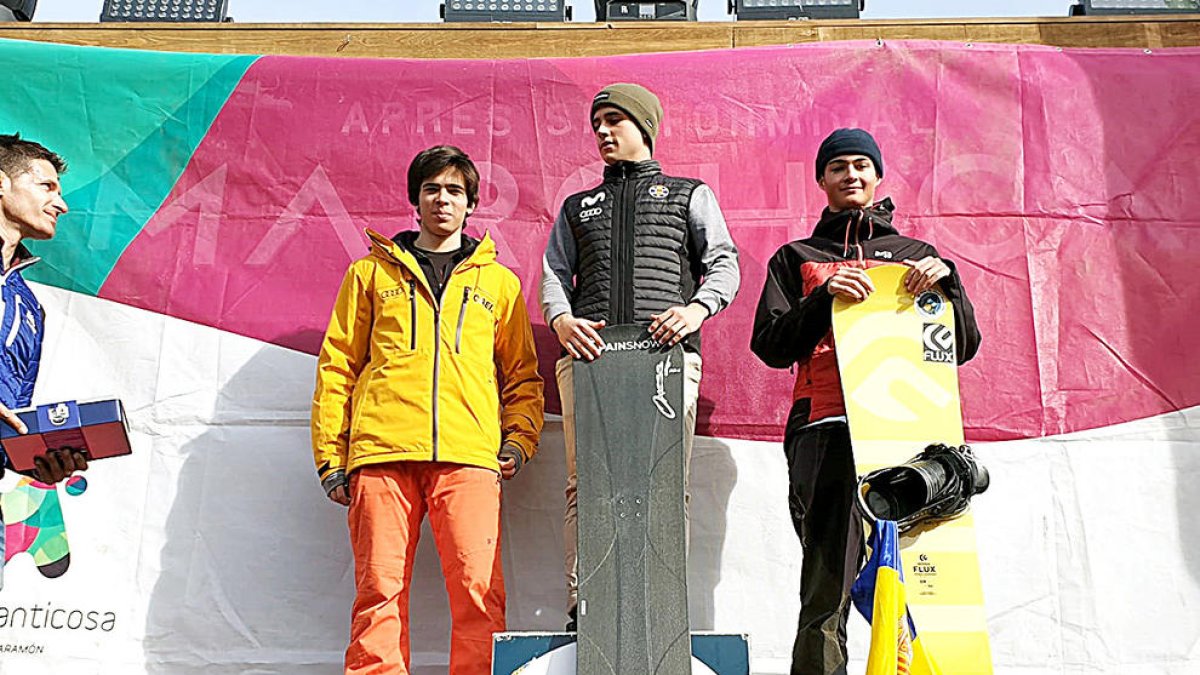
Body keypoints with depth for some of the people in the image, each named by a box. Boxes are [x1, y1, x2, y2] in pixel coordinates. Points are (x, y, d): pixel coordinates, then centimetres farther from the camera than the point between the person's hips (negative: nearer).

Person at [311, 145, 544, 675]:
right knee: (379, 590, -3)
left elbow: (523, 374, 20)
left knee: (479, 589, -10)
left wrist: (519, 441, 4)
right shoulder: (371, 272, 19)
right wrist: (330, 456, 6)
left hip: (469, 457, 0)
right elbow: (337, 366, 15)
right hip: (382, 452, 0)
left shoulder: (499, 281, 21)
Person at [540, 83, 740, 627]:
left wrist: (698, 307, -11)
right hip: (588, 353, 2)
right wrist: (561, 319, -5)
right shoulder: (577, 206, 30)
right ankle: (581, 608, -3)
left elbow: (724, 263, 10)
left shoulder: (690, 194, 23)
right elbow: (554, 273, 17)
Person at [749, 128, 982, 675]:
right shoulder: (797, 258, 22)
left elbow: (964, 347, 17)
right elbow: (771, 346, 8)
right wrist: (826, 297, -6)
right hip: (828, 429, -1)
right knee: (828, 587, -12)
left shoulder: (915, 253, 25)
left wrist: (945, 280, 1)